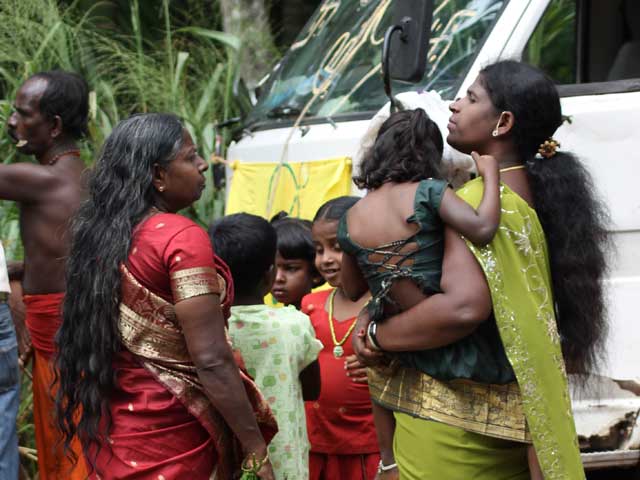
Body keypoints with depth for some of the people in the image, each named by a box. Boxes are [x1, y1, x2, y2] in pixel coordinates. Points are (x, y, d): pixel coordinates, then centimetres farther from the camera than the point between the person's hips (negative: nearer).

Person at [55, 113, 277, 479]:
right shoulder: (183, 238, -17)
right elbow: (211, 360, -21)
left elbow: (89, 342, 12)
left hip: (110, 431, 7)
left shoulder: (100, 234, 5)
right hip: (171, 437, -7)